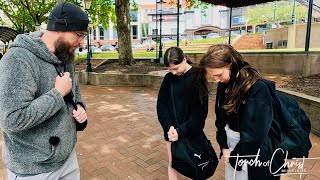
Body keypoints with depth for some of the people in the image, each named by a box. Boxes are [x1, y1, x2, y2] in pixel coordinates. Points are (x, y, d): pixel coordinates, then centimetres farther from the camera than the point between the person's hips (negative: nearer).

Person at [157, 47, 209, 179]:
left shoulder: (197, 76, -12)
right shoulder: (168, 78, 1)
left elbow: (200, 110, -14)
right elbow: (161, 104, 0)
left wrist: (181, 131, -19)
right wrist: (168, 126, -14)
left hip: (192, 131, -3)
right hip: (172, 129, 3)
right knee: (172, 164, 12)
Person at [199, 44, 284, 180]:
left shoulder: (258, 89, -25)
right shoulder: (224, 84, -5)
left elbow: (255, 133, -22)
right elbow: (221, 117, 1)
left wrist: (235, 156, -13)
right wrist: (223, 146, -6)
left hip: (254, 151, -6)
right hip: (230, 142, 6)